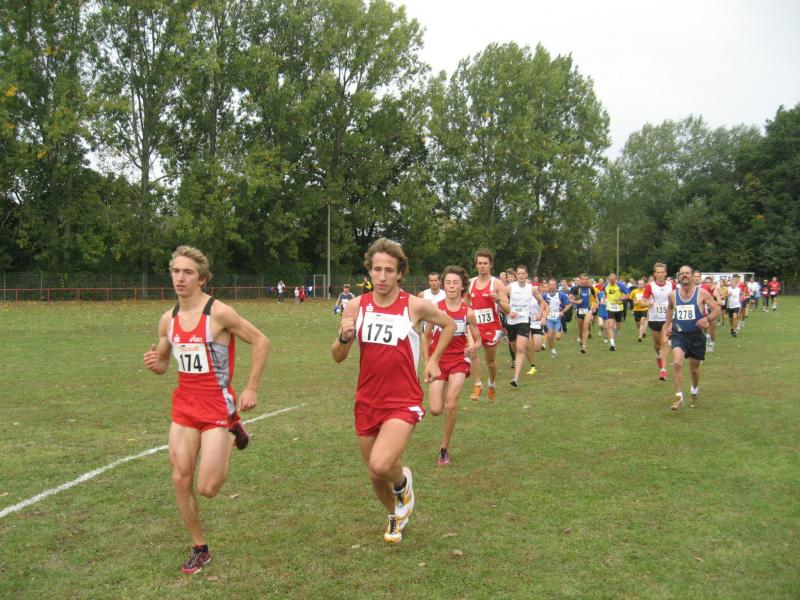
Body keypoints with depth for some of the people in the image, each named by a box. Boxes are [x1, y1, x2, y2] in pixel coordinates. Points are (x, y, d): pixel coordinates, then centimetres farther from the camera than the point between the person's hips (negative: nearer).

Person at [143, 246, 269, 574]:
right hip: (184, 405, 6)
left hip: (217, 405, -5)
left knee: (207, 488, -6)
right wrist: (154, 363, -8)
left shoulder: (218, 312, -15)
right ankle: (199, 549, 22)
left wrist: (251, 388, -11)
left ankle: (232, 437, 22)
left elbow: (261, 341, -9)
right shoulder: (168, 319, 3)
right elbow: (163, 362, 17)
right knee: (180, 480, 3)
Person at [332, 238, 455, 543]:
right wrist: (344, 338, -17)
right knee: (375, 474, 15)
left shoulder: (415, 306, -9)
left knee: (381, 466, -26)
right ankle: (396, 516, 46)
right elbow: (338, 357, 3)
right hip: (367, 402, 4)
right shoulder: (356, 306, -2)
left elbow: (449, 325, 11)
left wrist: (433, 359, 4)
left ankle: (403, 480, 11)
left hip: (403, 402, -4)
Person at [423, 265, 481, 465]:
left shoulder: (468, 312, -6)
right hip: (438, 360, 1)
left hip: (459, 360, 0)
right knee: (435, 410, -4)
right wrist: (427, 362, -2)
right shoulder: (436, 308, -7)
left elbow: (478, 341, 4)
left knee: (451, 405, -14)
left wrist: (473, 348, -19)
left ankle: (445, 448, 3)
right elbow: (426, 337, 4)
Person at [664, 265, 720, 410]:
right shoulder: (673, 294, 1)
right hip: (679, 334, 1)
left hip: (697, 335, 0)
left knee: (694, 368, 14)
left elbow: (717, 309, -4)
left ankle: (695, 391, 45)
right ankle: (679, 397, -17)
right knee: (677, 363, -23)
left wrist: (707, 318, -22)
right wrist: (668, 324, 15)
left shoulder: (701, 293, -7)